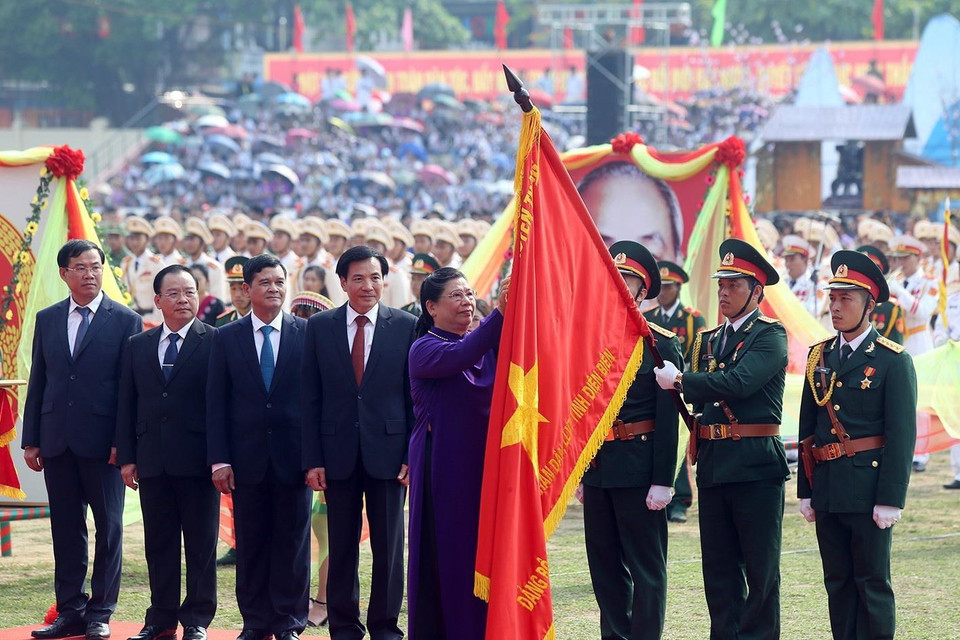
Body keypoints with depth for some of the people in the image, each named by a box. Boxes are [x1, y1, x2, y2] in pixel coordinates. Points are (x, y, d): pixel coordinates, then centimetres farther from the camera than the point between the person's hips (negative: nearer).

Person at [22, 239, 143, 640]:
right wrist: (31, 440, 7)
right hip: (57, 440, 4)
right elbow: (38, 382, 12)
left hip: (103, 441, -4)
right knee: (65, 528, 7)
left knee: (108, 527, 2)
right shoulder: (47, 320, 11)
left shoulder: (125, 321, -1)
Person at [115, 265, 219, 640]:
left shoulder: (215, 342, -2)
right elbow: (127, 405, 12)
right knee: (158, 544, 8)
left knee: (201, 545, 2)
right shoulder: (138, 346, 12)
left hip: (197, 459, -4)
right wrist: (126, 457, 5)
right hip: (152, 461, 4)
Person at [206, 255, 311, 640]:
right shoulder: (227, 338, 5)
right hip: (247, 459, 1)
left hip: (293, 458, -1)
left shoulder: (307, 334, 1)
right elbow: (216, 403, 4)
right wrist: (219, 460, -4)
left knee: (292, 541, 3)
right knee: (250, 543, 5)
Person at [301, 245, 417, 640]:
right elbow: (311, 398, 4)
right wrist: (313, 459, -2)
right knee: (341, 546, 6)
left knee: (388, 547, 3)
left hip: (387, 451, -1)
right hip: (338, 454, 1)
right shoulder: (320, 327, 4)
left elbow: (416, 396, 2)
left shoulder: (406, 326, 2)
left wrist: (413, 455, -4)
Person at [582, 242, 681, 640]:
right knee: (605, 564, 11)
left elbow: (668, 419, -9)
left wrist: (662, 481, -14)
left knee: (646, 567, 0)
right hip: (597, 468, 6)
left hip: (638, 469, -6)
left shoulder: (661, 346, -6)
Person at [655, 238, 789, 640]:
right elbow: (698, 398, 13)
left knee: (760, 568, 0)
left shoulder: (770, 336, -5)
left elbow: (739, 382, -21)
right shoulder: (708, 340, 18)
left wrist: (679, 380, -14)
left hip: (755, 466, -7)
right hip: (713, 466, 7)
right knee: (719, 569, 10)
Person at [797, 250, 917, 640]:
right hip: (827, 489, 6)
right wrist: (805, 490, 10)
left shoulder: (893, 361, -6)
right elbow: (808, 428, 13)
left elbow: (902, 434, -10)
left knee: (873, 584, -1)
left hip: (869, 488, -6)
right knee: (838, 582, 10)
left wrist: (890, 500, -15)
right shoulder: (819, 357, 11)